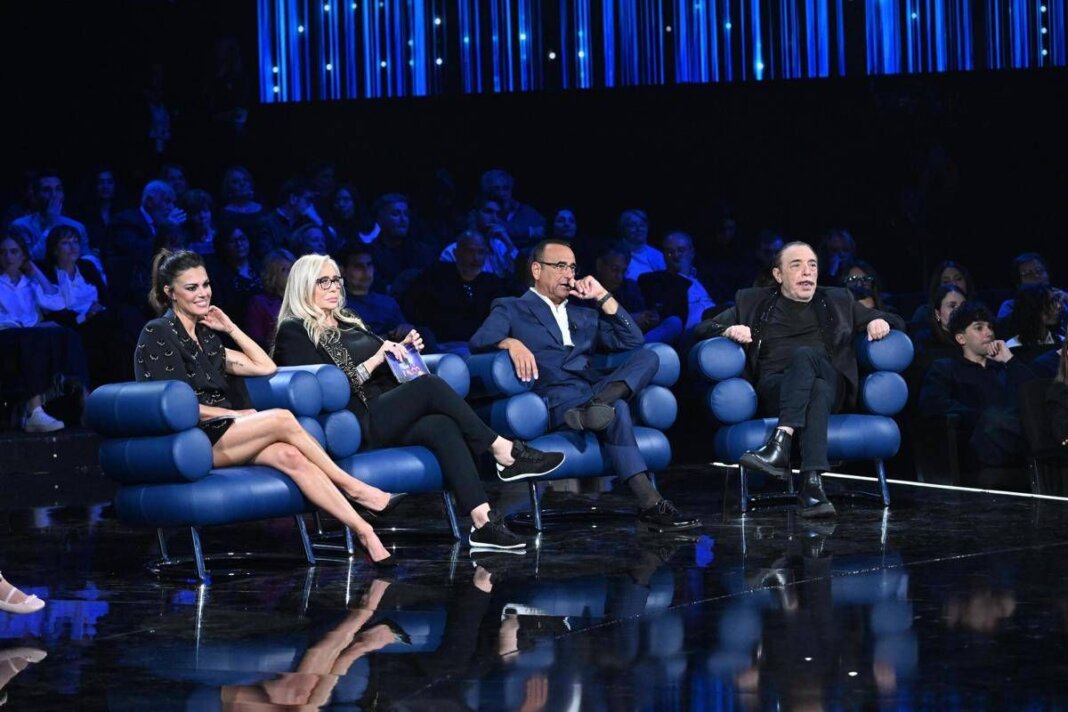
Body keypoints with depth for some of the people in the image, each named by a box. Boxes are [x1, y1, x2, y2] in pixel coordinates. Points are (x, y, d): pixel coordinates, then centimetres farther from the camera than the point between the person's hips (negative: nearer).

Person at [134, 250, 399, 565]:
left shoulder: (205, 336, 21)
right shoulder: (158, 333, -2)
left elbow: (266, 367, 21)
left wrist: (231, 328, 15)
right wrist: (237, 415, -8)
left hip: (219, 435, 6)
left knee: (289, 456, -24)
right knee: (282, 419, -25)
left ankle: (363, 530, -37)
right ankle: (354, 489, -16)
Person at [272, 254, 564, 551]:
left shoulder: (347, 321, 25)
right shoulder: (294, 333, 1)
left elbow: (383, 368, 28)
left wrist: (400, 350, 8)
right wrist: (372, 363, -14)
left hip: (390, 415, 7)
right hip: (359, 424, -7)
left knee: (443, 426, -25)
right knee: (429, 385, -26)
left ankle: (483, 520, -38)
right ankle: (504, 451, -19)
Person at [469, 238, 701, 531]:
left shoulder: (585, 317, 35)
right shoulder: (511, 309, 18)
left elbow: (633, 342, 22)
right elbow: (479, 342, -2)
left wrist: (603, 296, 16)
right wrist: (511, 343, -25)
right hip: (553, 400, -6)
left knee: (648, 357, -22)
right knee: (615, 409, -36)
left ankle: (594, 407, -46)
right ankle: (650, 504, -47)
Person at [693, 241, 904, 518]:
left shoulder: (837, 301, 26)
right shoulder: (753, 303, 22)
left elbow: (896, 321, 28)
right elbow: (701, 329, 17)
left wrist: (880, 321, 3)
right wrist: (728, 330, -5)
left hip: (831, 384, 1)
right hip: (774, 389, -1)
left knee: (805, 354, -36)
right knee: (817, 390, -37)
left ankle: (780, 444, -51)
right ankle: (812, 484, -54)